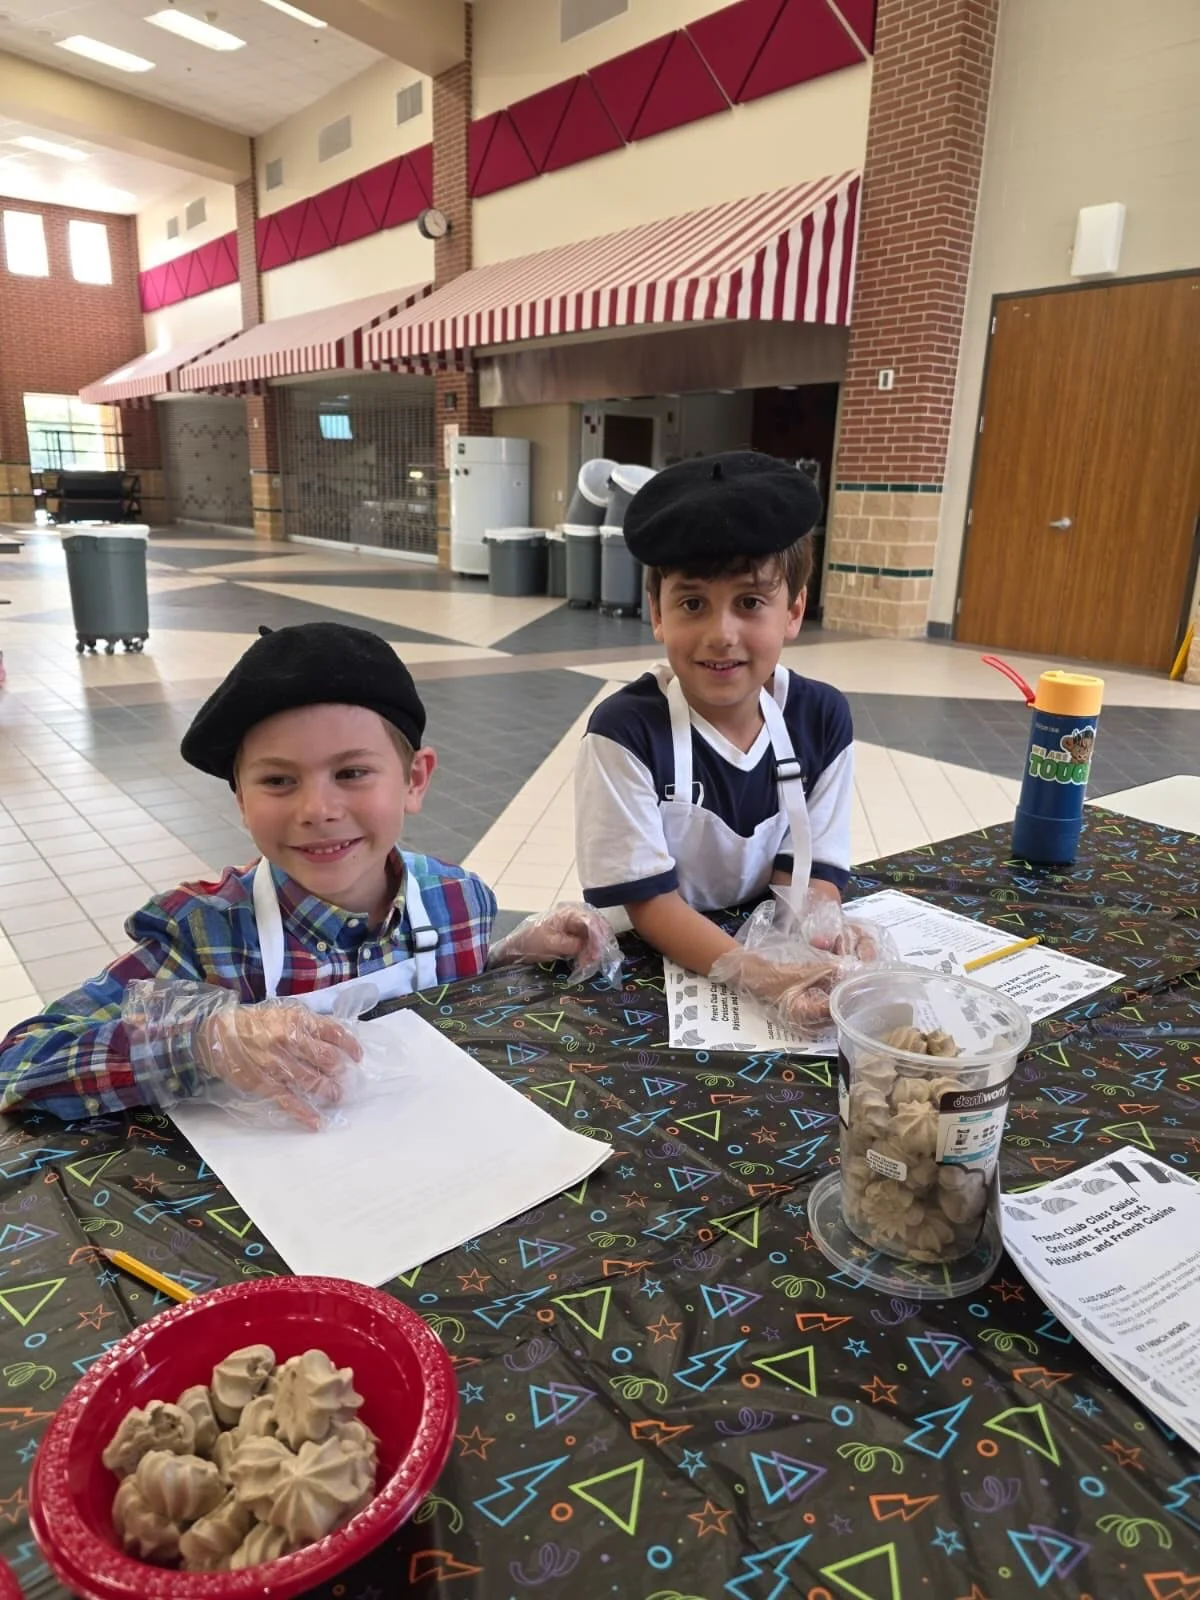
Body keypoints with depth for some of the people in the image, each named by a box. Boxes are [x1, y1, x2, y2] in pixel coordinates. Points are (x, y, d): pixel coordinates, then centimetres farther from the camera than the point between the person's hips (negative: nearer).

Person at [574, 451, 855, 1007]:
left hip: (770, 952, 4)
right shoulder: (624, 730, -18)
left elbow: (809, 873, -3)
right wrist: (754, 974, -31)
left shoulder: (822, 717, -6)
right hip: (649, 966, -3)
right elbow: (649, 903, -17)